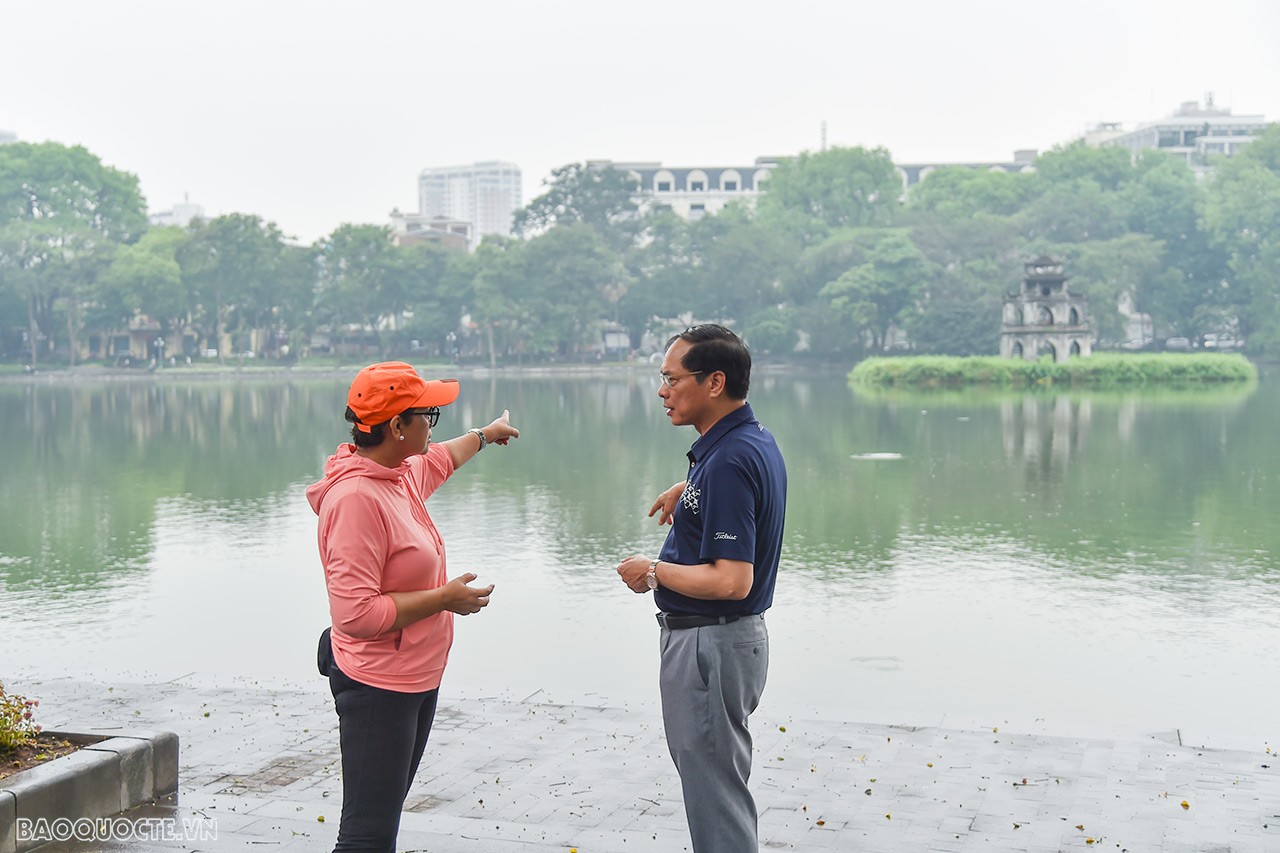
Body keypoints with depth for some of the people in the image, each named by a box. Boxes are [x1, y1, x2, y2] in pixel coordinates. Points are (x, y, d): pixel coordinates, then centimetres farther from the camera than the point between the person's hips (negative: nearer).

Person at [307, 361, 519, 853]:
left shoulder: (401, 474, 7)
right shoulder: (356, 498, -22)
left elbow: (436, 461, 35)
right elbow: (355, 613, -27)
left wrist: (484, 435, 52)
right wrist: (444, 599, -19)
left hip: (417, 678, 10)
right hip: (377, 686, -10)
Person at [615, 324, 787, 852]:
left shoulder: (728, 462, -25)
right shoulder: (756, 441, 6)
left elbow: (732, 581, -30)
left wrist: (654, 572, -17)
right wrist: (689, 490, 19)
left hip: (708, 644, -11)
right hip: (733, 635, 11)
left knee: (714, 795, 0)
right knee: (721, 783, 23)